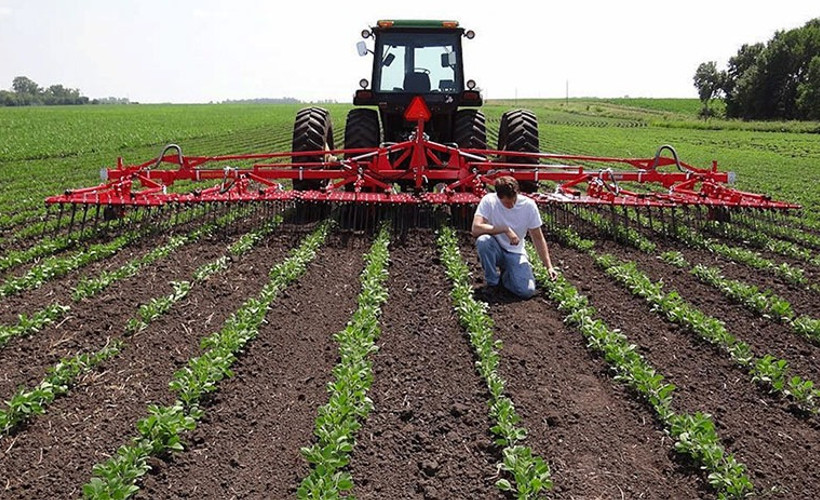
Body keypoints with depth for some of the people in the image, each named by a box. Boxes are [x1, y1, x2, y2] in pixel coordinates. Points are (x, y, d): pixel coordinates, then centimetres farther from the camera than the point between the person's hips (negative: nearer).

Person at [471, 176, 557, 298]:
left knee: (527, 291, -22)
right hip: (495, 250, -1)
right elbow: (476, 229, -29)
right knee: (483, 240, -36)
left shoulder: (529, 205, -12)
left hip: (515, 253, 1)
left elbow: (538, 238, -4)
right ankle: (492, 282, -11)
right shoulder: (488, 201, -17)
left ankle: (505, 276, 14)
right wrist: (506, 229, -32)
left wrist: (549, 266, -6)